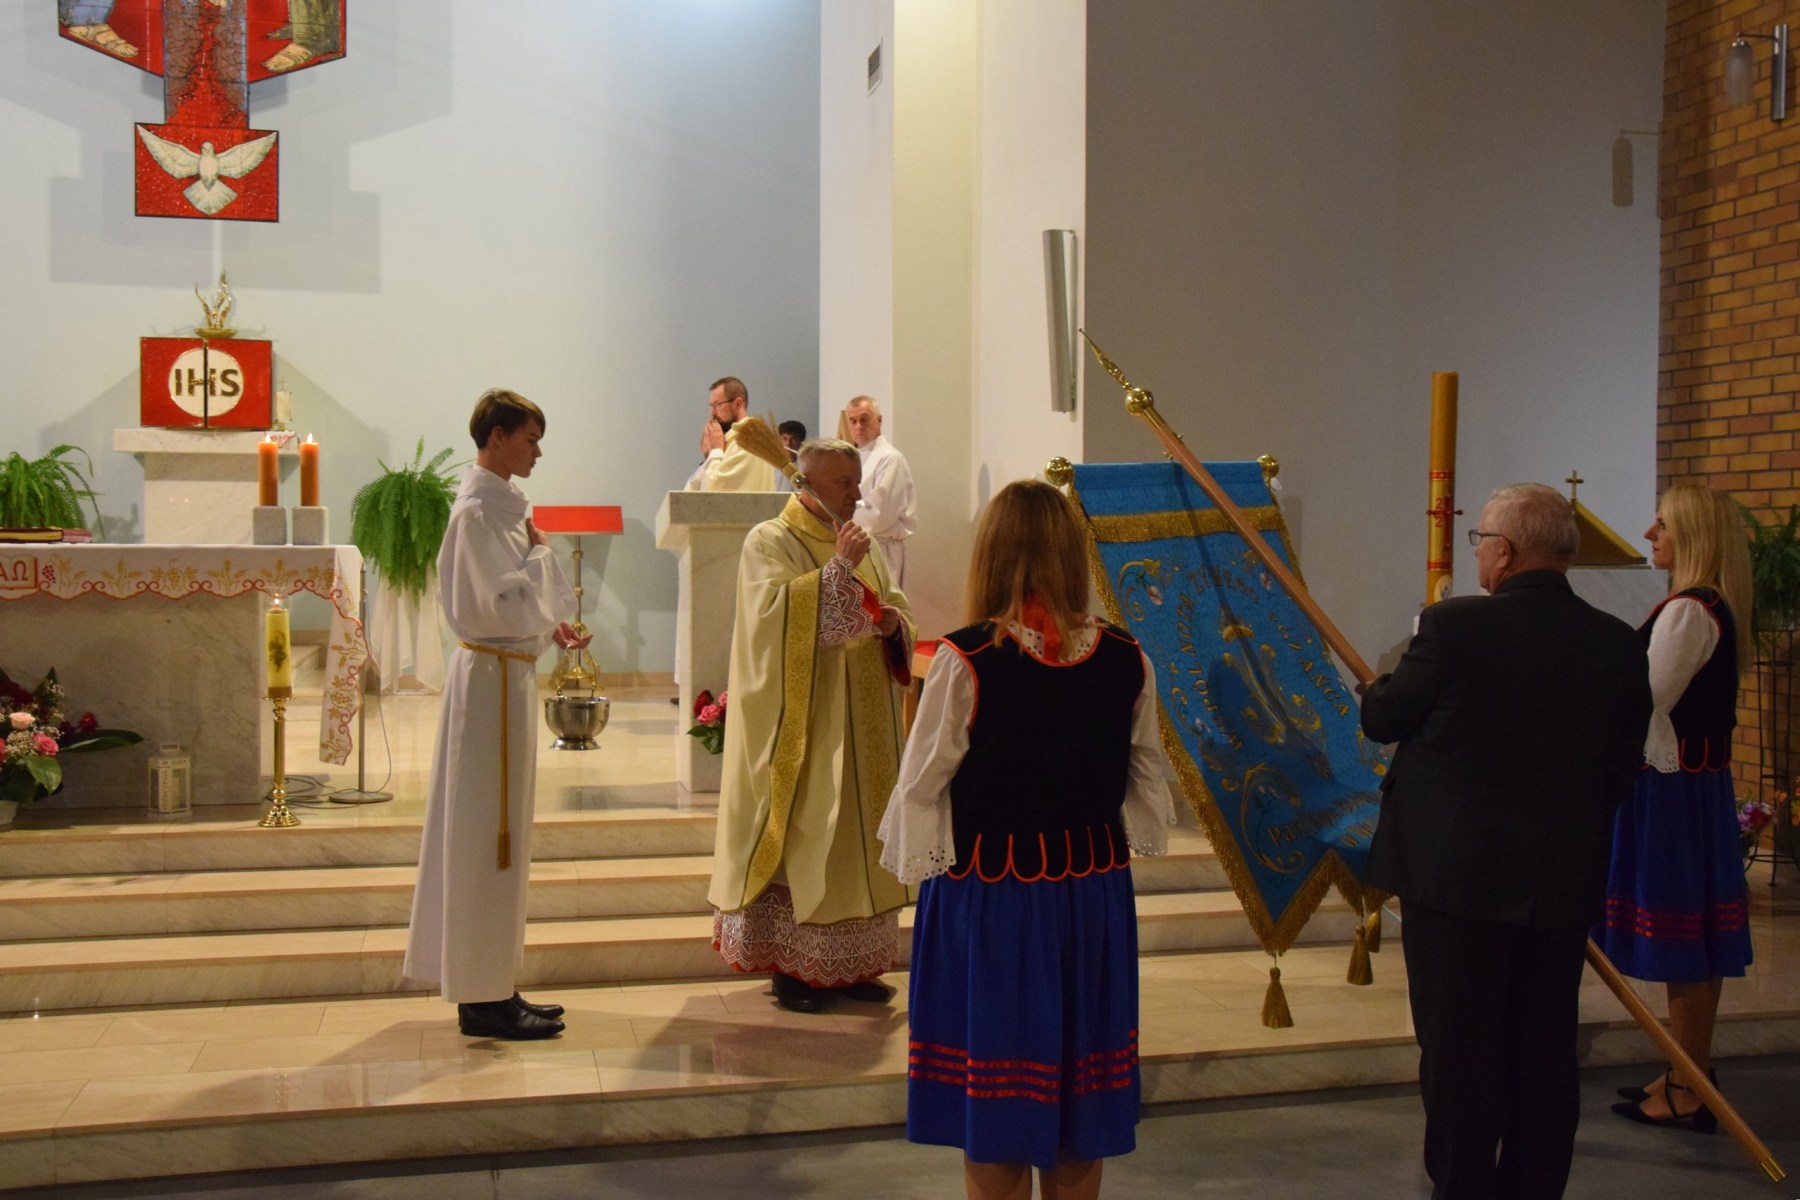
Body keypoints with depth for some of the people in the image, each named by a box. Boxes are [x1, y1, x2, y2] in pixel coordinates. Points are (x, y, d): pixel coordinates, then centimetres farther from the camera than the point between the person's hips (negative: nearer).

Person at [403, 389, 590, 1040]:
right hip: (494, 676, -10)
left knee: (490, 834, 13)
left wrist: (548, 625, 7)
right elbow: (507, 605, -22)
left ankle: (486, 986, 22)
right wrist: (539, 550, -9)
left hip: (503, 672, 10)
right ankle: (484, 998, 5)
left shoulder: (495, 504, 13)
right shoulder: (479, 511, -16)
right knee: (489, 834, -4)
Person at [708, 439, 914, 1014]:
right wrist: (839, 568, -23)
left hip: (862, 724, 7)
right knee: (800, 836, -5)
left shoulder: (861, 544, 16)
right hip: (802, 724, -7)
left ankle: (851, 962, 18)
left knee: (859, 830, 9)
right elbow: (776, 611, -21)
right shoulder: (770, 543, -6)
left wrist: (893, 621, -3)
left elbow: (894, 606, 19)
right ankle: (792, 966, 4)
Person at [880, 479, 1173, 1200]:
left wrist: (907, 858, 8)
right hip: (1095, 893, 4)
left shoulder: (966, 660, -17)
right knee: (1080, 1093, 18)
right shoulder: (1126, 661, -4)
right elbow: (1146, 782, 6)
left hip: (987, 898, -4)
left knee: (992, 1095, 11)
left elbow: (921, 783, -10)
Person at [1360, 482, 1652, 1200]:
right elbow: (1621, 771, 6)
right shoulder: (1619, 645, -1)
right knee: (1545, 1055, 14)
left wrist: (1414, 674, 16)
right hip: (1565, 884, 4)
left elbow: (1379, 719, -4)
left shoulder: (1455, 626, -15)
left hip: (1455, 873, -4)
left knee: (1458, 1053, 6)